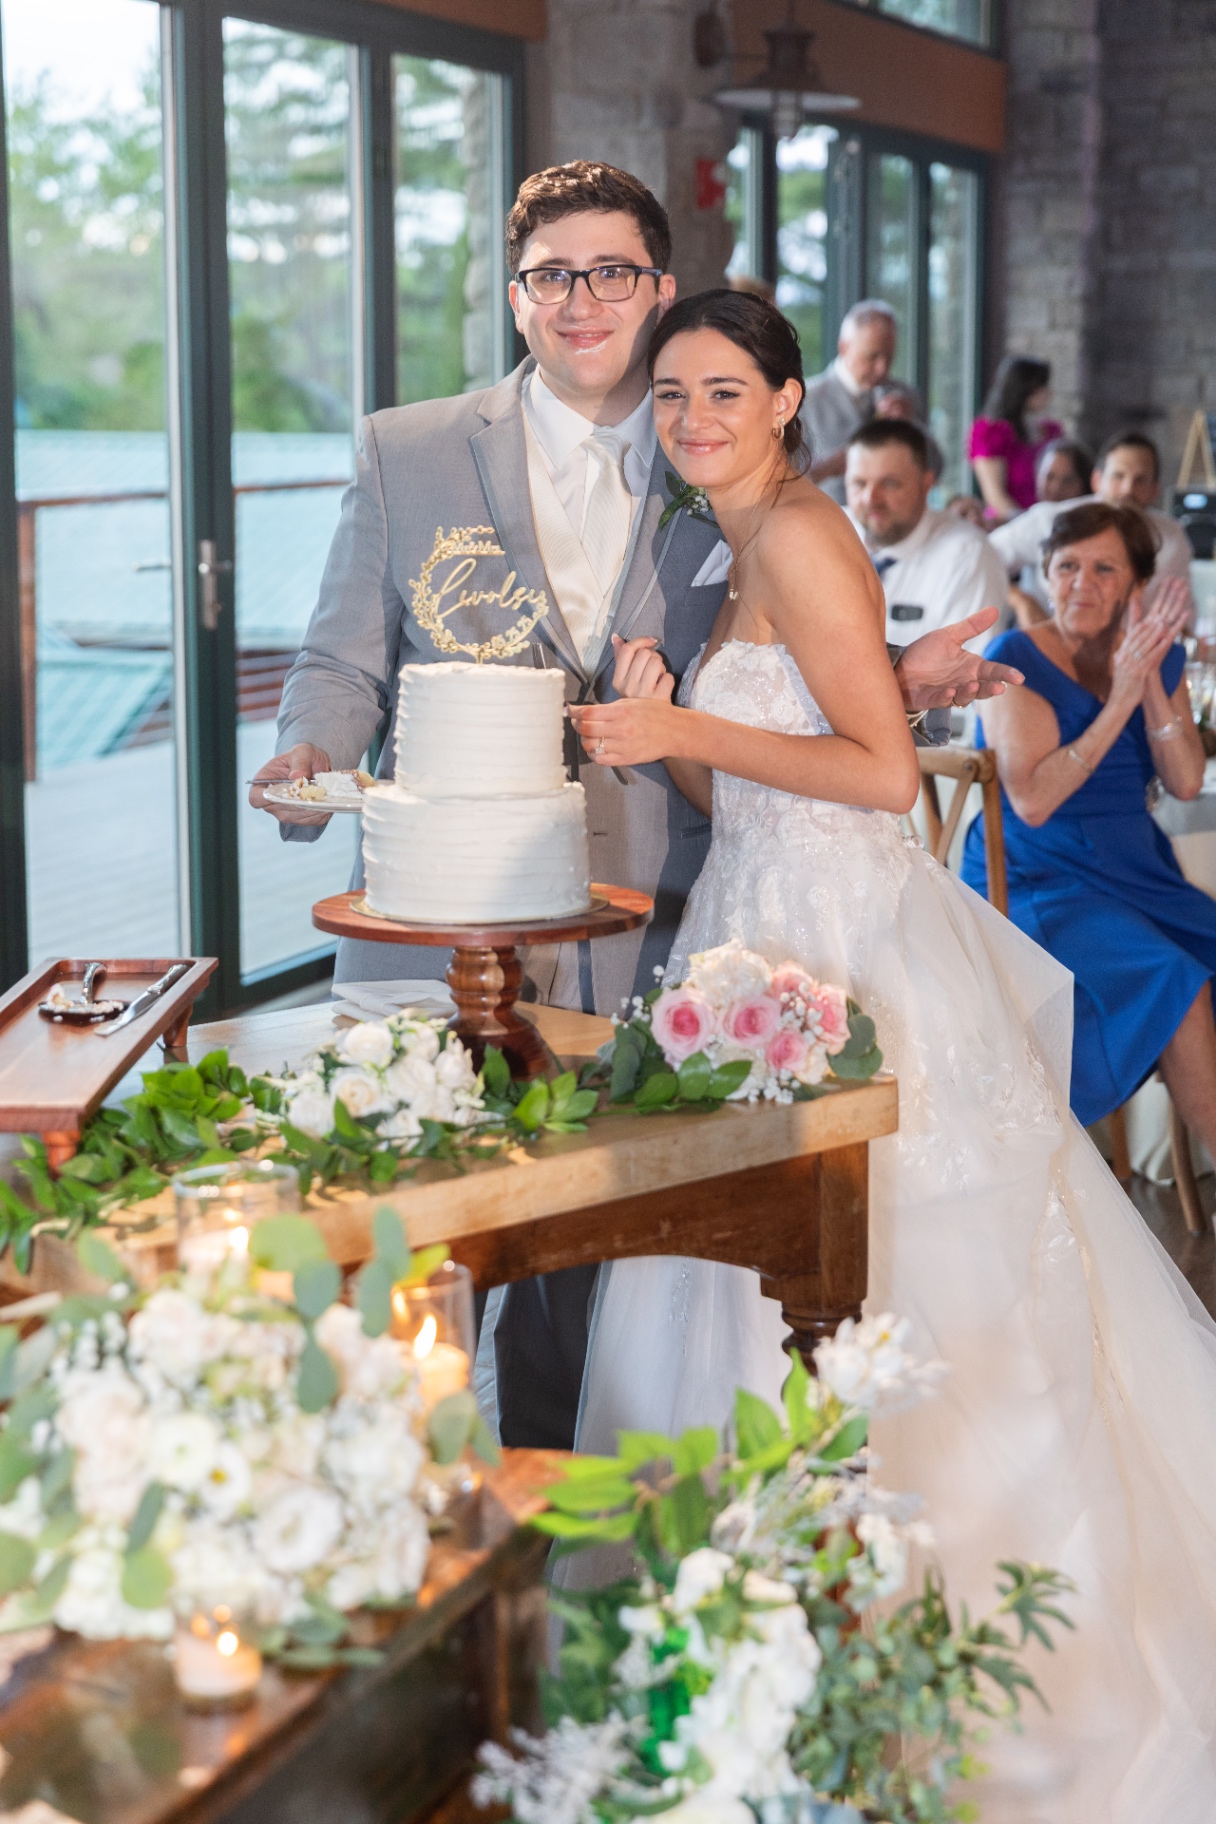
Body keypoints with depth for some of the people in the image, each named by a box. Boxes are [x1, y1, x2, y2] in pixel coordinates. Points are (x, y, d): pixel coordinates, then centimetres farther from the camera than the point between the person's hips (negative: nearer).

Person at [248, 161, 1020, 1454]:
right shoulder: (404, 454, 6)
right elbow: (343, 663, 6)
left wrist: (896, 680, -6)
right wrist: (308, 757, -15)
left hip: (636, 957, 1)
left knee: (581, 1261, 7)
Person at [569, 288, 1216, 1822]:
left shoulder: (801, 536, -12)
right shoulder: (740, 556, 17)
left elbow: (884, 767, -18)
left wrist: (687, 731, -17)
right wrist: (659, 727, 1)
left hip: (843, 946, -9)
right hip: (772, 928, 9)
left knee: (840, 1292, -3)